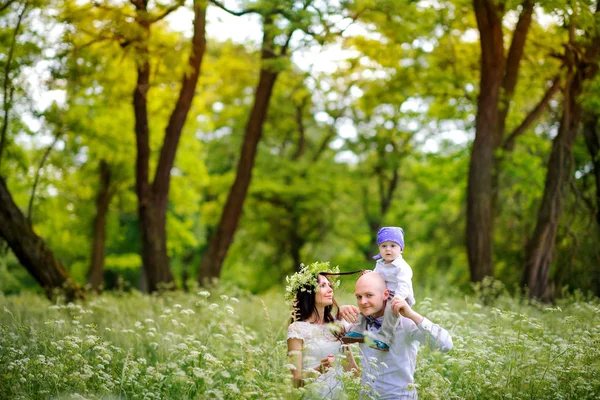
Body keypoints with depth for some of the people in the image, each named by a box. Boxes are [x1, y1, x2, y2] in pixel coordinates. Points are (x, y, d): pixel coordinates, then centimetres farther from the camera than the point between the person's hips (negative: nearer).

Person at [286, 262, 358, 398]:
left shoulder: (337, 326, 9)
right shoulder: (297, 329, -7)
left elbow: (353, 370, 13)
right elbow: (296, 380, -10)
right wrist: (319, 370, -24)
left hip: (339, 394, 5)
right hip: (313, 396, -5)